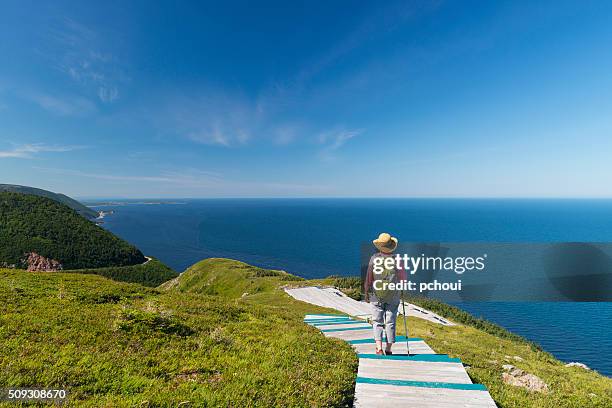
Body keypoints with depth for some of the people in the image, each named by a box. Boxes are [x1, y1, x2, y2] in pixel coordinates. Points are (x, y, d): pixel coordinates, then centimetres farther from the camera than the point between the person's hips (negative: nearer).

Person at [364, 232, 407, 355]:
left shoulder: (374, 258, -9)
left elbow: (369, 278, -5)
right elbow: (403, 279, 2)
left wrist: (366, 293, 7)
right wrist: (402, 291, 20)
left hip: (377, 295, -1)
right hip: (393, 296, 1)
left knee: (377, 322, 8)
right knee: (390, 322, 11)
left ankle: (379, 348, -3)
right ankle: (388, 349, 17)